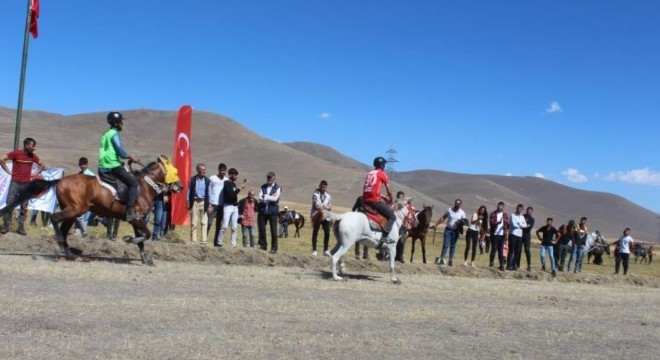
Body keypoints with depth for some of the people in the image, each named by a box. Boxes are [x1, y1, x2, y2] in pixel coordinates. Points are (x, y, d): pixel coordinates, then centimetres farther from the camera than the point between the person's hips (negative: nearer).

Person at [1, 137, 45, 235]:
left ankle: (21, 227, 10)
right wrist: (8, 171, -5)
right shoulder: (16, 153, -7)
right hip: (15, 183, -3)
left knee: (24, 207, 4)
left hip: (27, 184, 3)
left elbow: (42, 165, 19)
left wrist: (35, 173, 7)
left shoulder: (33, 156, 4)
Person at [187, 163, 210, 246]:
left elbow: (209, 193, 4)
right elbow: (189, 191, 5)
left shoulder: (207, 180, 3)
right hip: (195, 202, 0)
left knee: (204, 223, -1)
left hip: (204, 202, 0)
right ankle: (193, 241, 6)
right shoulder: (192, 179, 2)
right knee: (193, 223, 2)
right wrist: (188, 203, 0)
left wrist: (209, 205, -1)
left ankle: (204, 242, 0)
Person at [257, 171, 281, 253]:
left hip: (273, 212, -3)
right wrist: (270, 197, -13)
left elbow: (275, 198, -13)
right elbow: (260, 198, -2)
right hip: (262, 211, 3)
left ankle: (274, 248, 5)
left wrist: (265, 197, -10)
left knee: (273, 230, -1)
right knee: (261, 228, 4)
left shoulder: (278, 187, 1)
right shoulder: (263, 187, 10)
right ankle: (263, 245, 16)